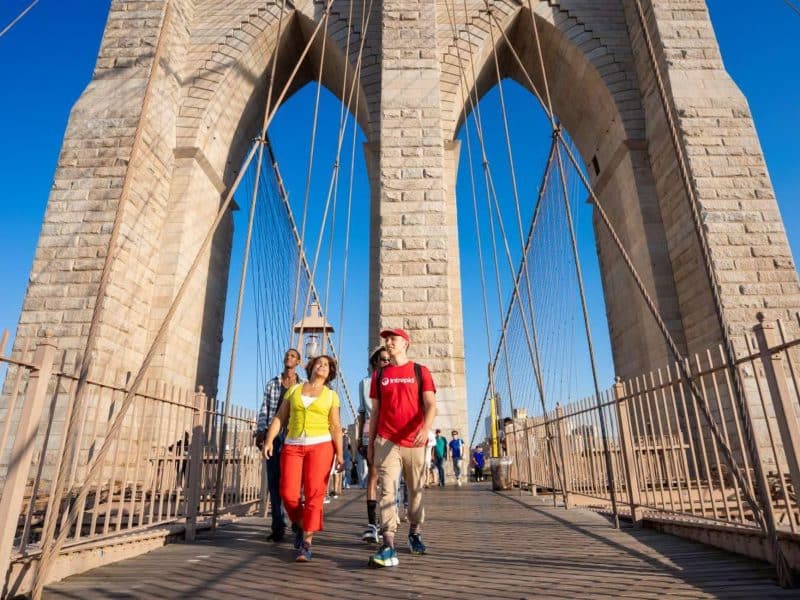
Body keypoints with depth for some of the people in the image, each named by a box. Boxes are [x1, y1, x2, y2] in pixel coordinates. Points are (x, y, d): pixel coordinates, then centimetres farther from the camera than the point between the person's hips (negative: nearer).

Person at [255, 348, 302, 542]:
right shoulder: (271, 384, 14)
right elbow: (264, 409, 10)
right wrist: (260, 431, -1)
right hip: (274, 435, 2)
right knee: (274, 481, 2)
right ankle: (278, 526, 9)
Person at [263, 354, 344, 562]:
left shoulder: (331, 395, 9)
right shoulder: (294, 390, 14)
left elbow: (335, 427, 4)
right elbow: (279, 418, 10)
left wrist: (340, 453, -5)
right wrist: (269, 440, -3)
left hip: (320, 445, -1)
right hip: (292, 446, 2)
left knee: (314, 494, -9)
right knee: (288, 493, -5)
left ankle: (306, 544, -2)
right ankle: (299, 525, 24)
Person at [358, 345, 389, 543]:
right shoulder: (365, 383, 13)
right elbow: (362, 412, 17)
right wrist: (359, 437, 12)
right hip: (370, 432, 0)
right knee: (373, 474, -8)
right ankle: (372, 524, -9)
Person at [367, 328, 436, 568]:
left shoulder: (420, 371, 3)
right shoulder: (379, 375, 9)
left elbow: (431, 405, -6)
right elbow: (375, 411, 13)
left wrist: (425, 429, -25)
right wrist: (370, 442, 10)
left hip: (414, 442, 0)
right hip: (386, 441, 0)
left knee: (416, 491, 12)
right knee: (388, 490, -11)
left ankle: (414, 533, 33)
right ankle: (388, 546, -12)